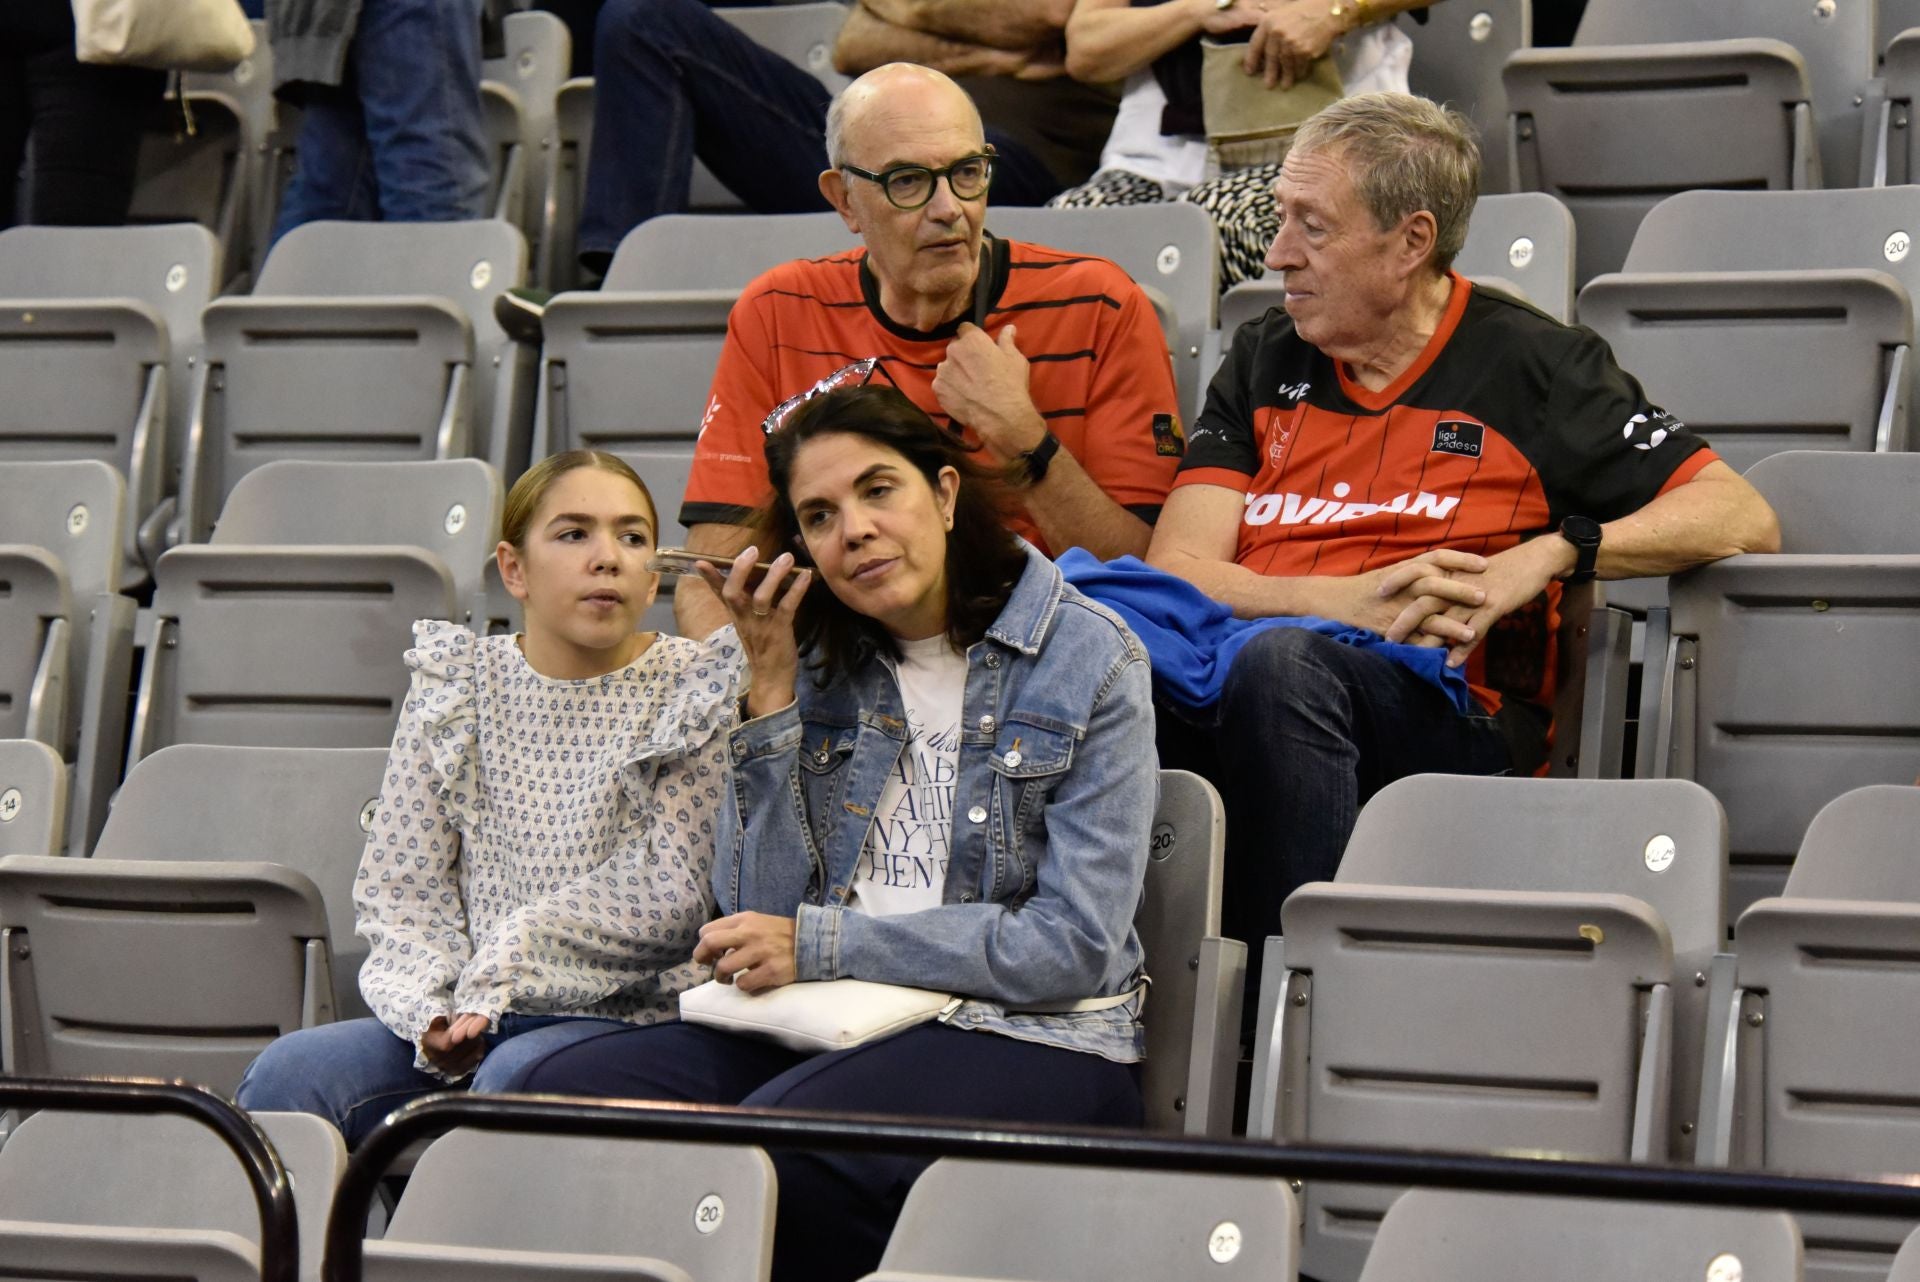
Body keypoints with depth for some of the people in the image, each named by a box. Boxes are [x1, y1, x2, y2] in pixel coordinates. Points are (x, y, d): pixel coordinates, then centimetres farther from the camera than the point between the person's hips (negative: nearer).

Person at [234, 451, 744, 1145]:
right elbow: (398, 886, 7)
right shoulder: (454, 687, 12)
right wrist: (435, 1011, -13)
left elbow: (672, 893, -6)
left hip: (626, 1014, -3)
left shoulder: (699, 690, 4)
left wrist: (503, 971, -14)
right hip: (461, 1017, 3)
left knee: (520, 1076, -36)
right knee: (289, 1072, -22)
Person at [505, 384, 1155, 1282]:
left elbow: (1075, 946, -8)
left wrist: (821, 944, -11)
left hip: (1032, 1040, -4)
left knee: (777, 1145, -35)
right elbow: (758, 921, 4)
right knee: (565, 1090, -22)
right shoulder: (819, 662, 13)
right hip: (829, 1031, 5)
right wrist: (770, 694, -1)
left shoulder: (1086, 658, -1)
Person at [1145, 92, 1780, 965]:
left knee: (1278, 664, -38)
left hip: (1449, 709, -3)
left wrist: (1551, 553, -9)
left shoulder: (1531, 365, 12)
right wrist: (1353, 601, -8)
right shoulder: (1264, 361, 23)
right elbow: (1175, 572, 10)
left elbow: (1744, 519, 5)